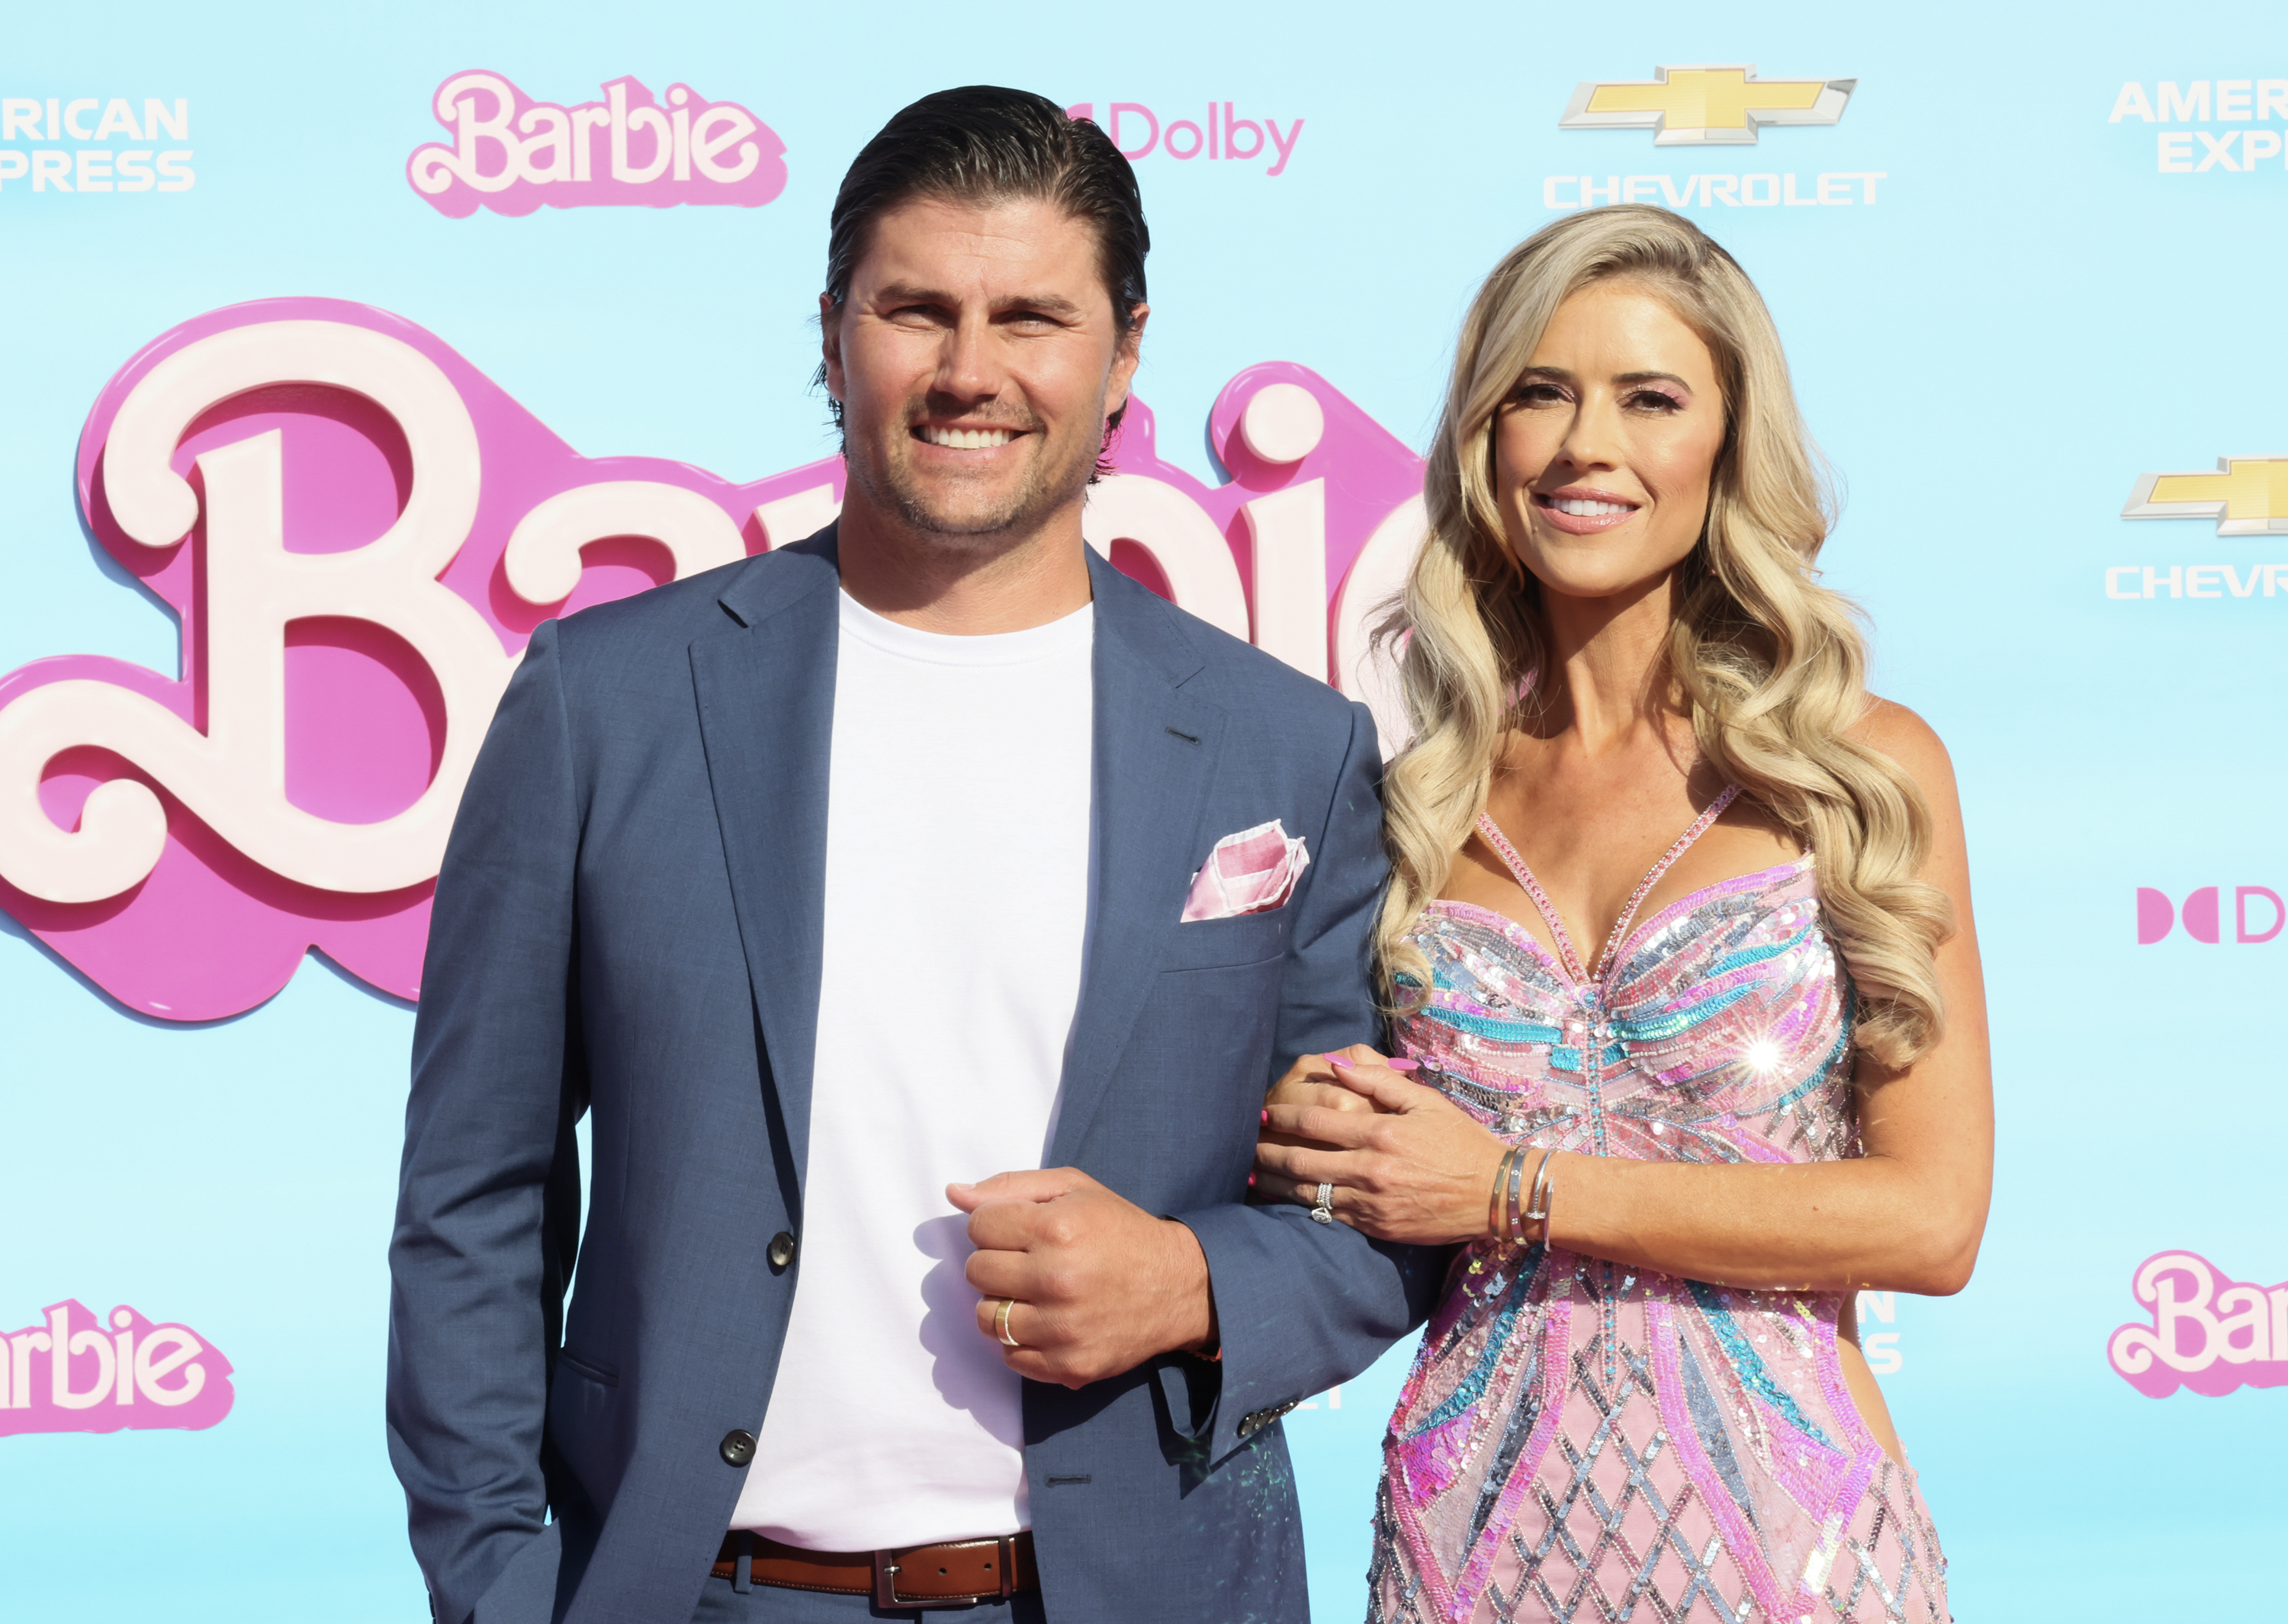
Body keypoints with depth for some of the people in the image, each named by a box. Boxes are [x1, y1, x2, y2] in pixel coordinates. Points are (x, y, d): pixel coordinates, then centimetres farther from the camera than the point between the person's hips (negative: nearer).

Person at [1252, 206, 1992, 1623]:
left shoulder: (1868, 767, -2)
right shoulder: (1426, 797, 5)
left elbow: (1931, 1216, -8)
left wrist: (1518, 1188, -12)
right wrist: (1306, 1137, -8)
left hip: (1777, 1507, -2)